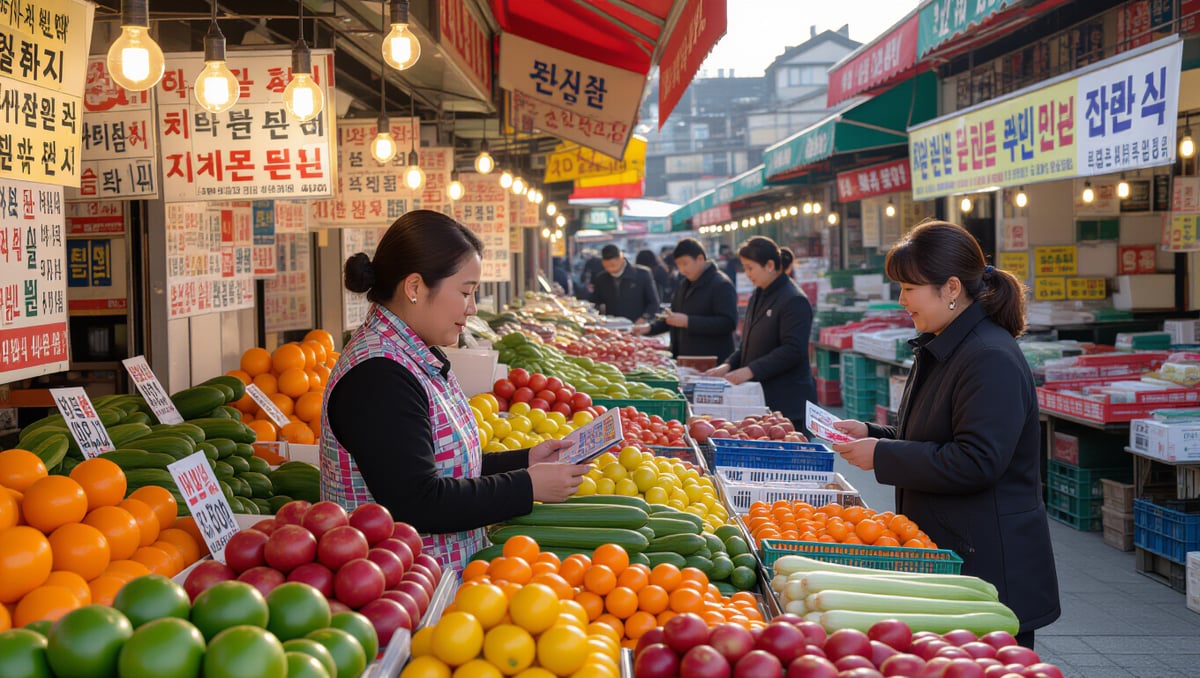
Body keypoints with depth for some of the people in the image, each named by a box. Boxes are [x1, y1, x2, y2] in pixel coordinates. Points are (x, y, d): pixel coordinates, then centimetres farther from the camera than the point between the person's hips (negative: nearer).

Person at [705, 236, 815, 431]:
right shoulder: (758, 297, 17)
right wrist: (729, 365, 7)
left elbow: (792, 350, -20)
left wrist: (750, 370, -23)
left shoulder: (794, 301, -13)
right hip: (760, 397, 9)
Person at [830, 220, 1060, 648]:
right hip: (943, 553, 10)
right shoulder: (939, 351, 13)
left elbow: (976, 462, -26)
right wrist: (871, 435, 7)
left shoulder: (991, 360, -21)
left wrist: (883, 456, -19)